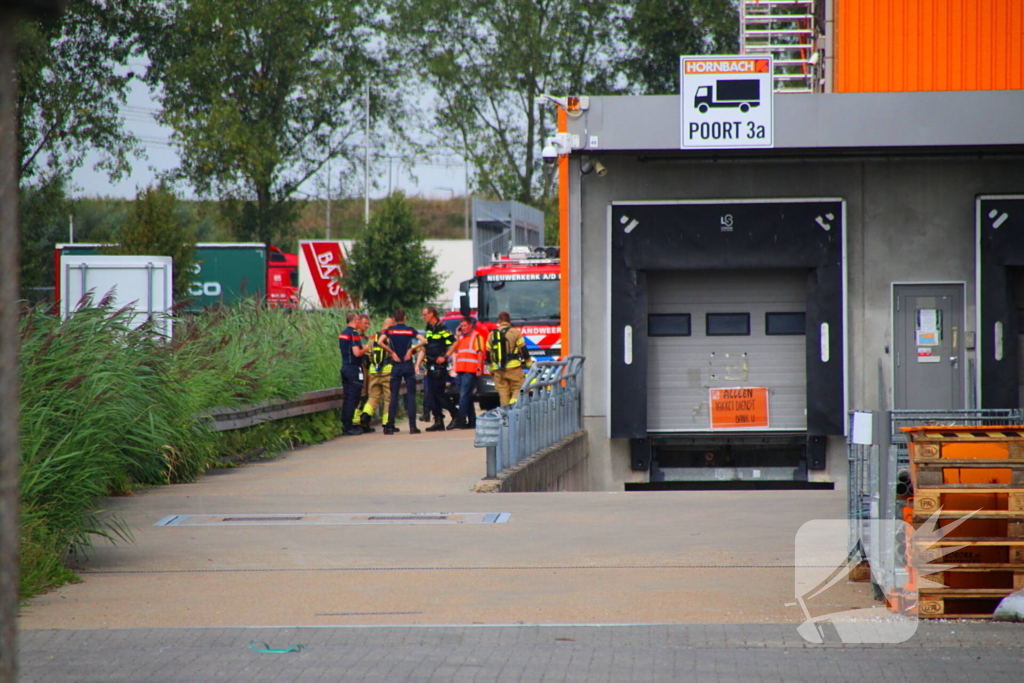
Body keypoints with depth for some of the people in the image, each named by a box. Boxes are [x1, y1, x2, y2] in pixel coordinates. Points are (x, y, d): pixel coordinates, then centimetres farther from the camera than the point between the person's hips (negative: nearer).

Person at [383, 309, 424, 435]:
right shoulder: (410, 330, 2)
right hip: (408, 365, 0)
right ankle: (412, 426, -6)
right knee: (411, 395, 1)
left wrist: (391, 352, -6)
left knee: (394, 395, 3)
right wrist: (411, 350, -4)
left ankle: (390, 426, -2)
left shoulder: (390, 330, 2)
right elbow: (423, 340, -12)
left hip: (396, 366, 0)